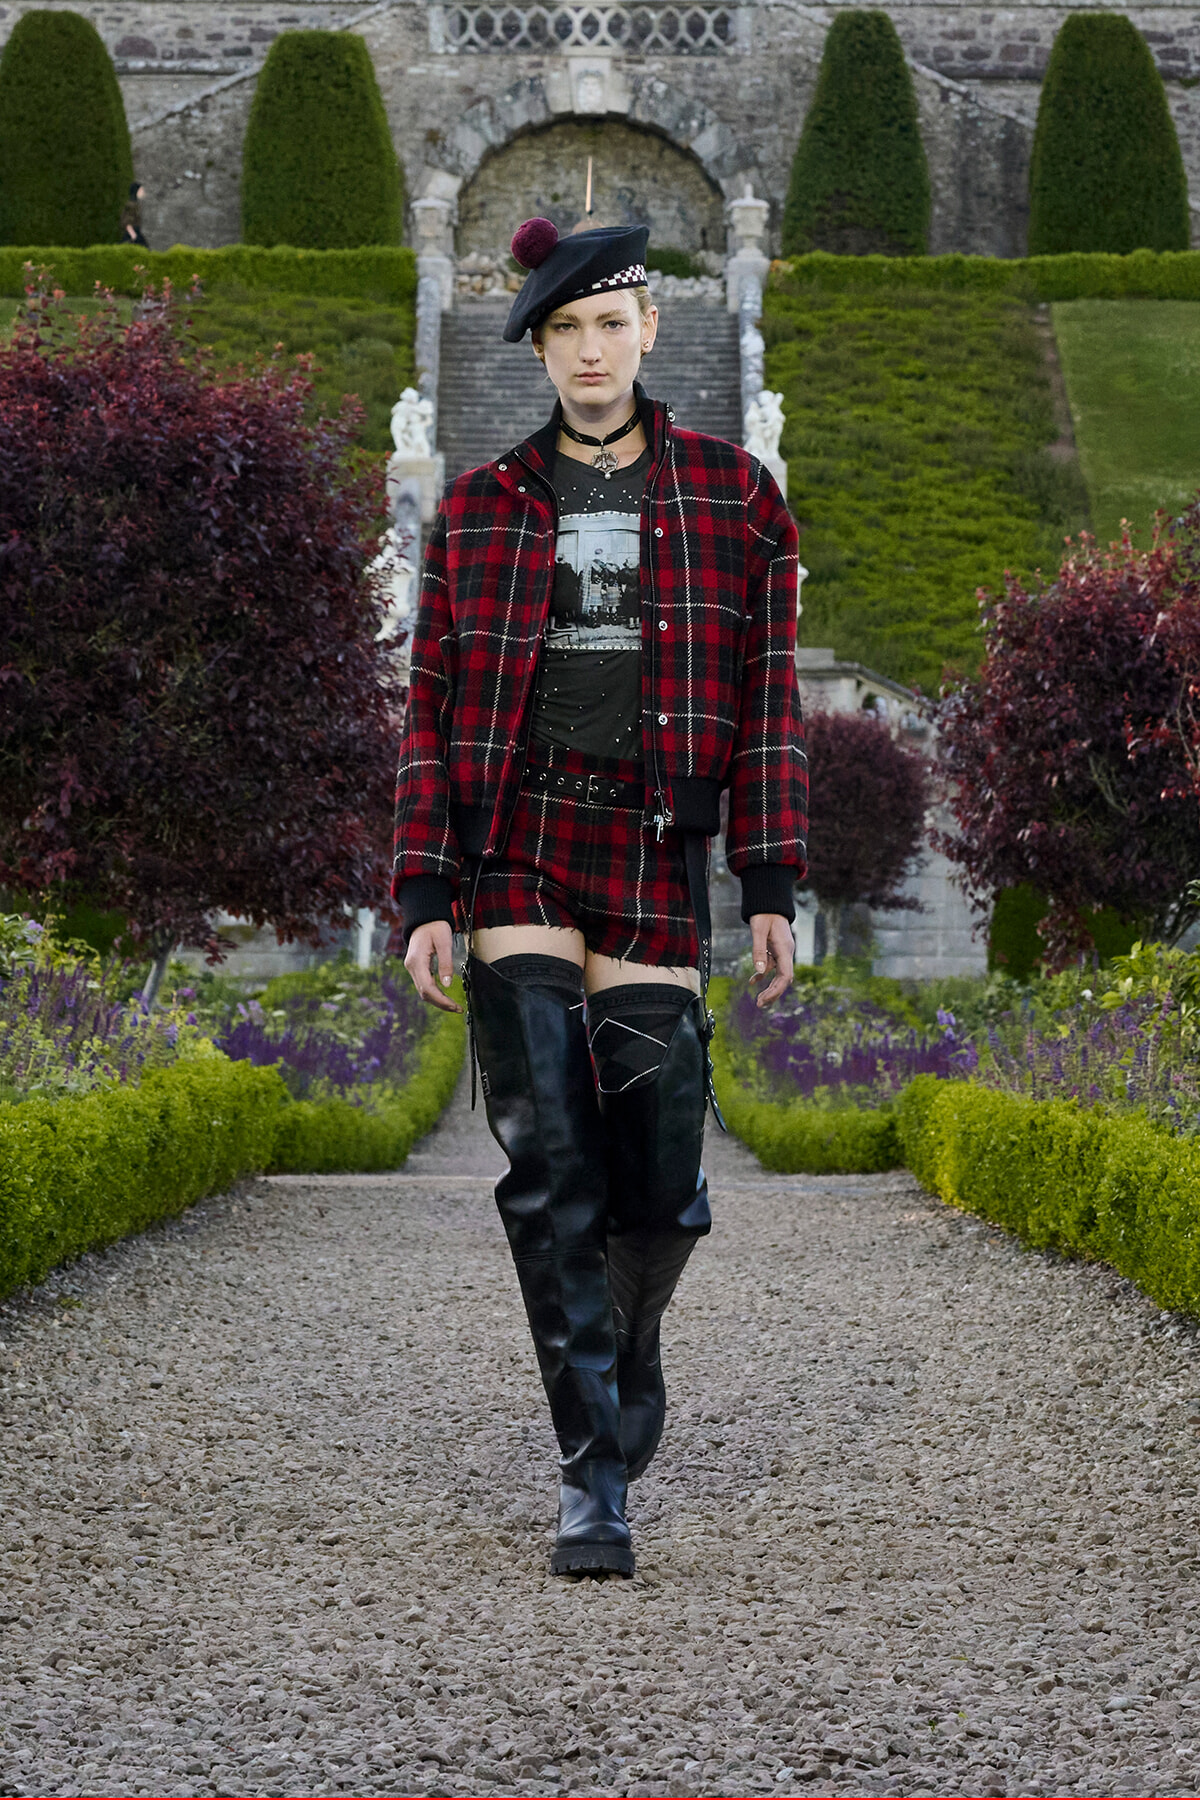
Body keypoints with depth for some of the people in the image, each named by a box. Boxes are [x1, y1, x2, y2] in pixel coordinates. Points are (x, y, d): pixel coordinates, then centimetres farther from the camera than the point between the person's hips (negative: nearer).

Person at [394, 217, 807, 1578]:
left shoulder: (732, 496, 9)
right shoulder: (480, 507, 11)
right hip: (516, 853, 0)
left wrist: (771, 887, -1)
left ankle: (624, 1361, 31)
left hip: (657, 859, 0)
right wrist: (427, 896, 0)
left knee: (658, 1177, -1)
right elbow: (433, 710, 9)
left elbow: (767, 700, 7)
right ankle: (596, 1477, -7)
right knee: (548, 1163, -10)